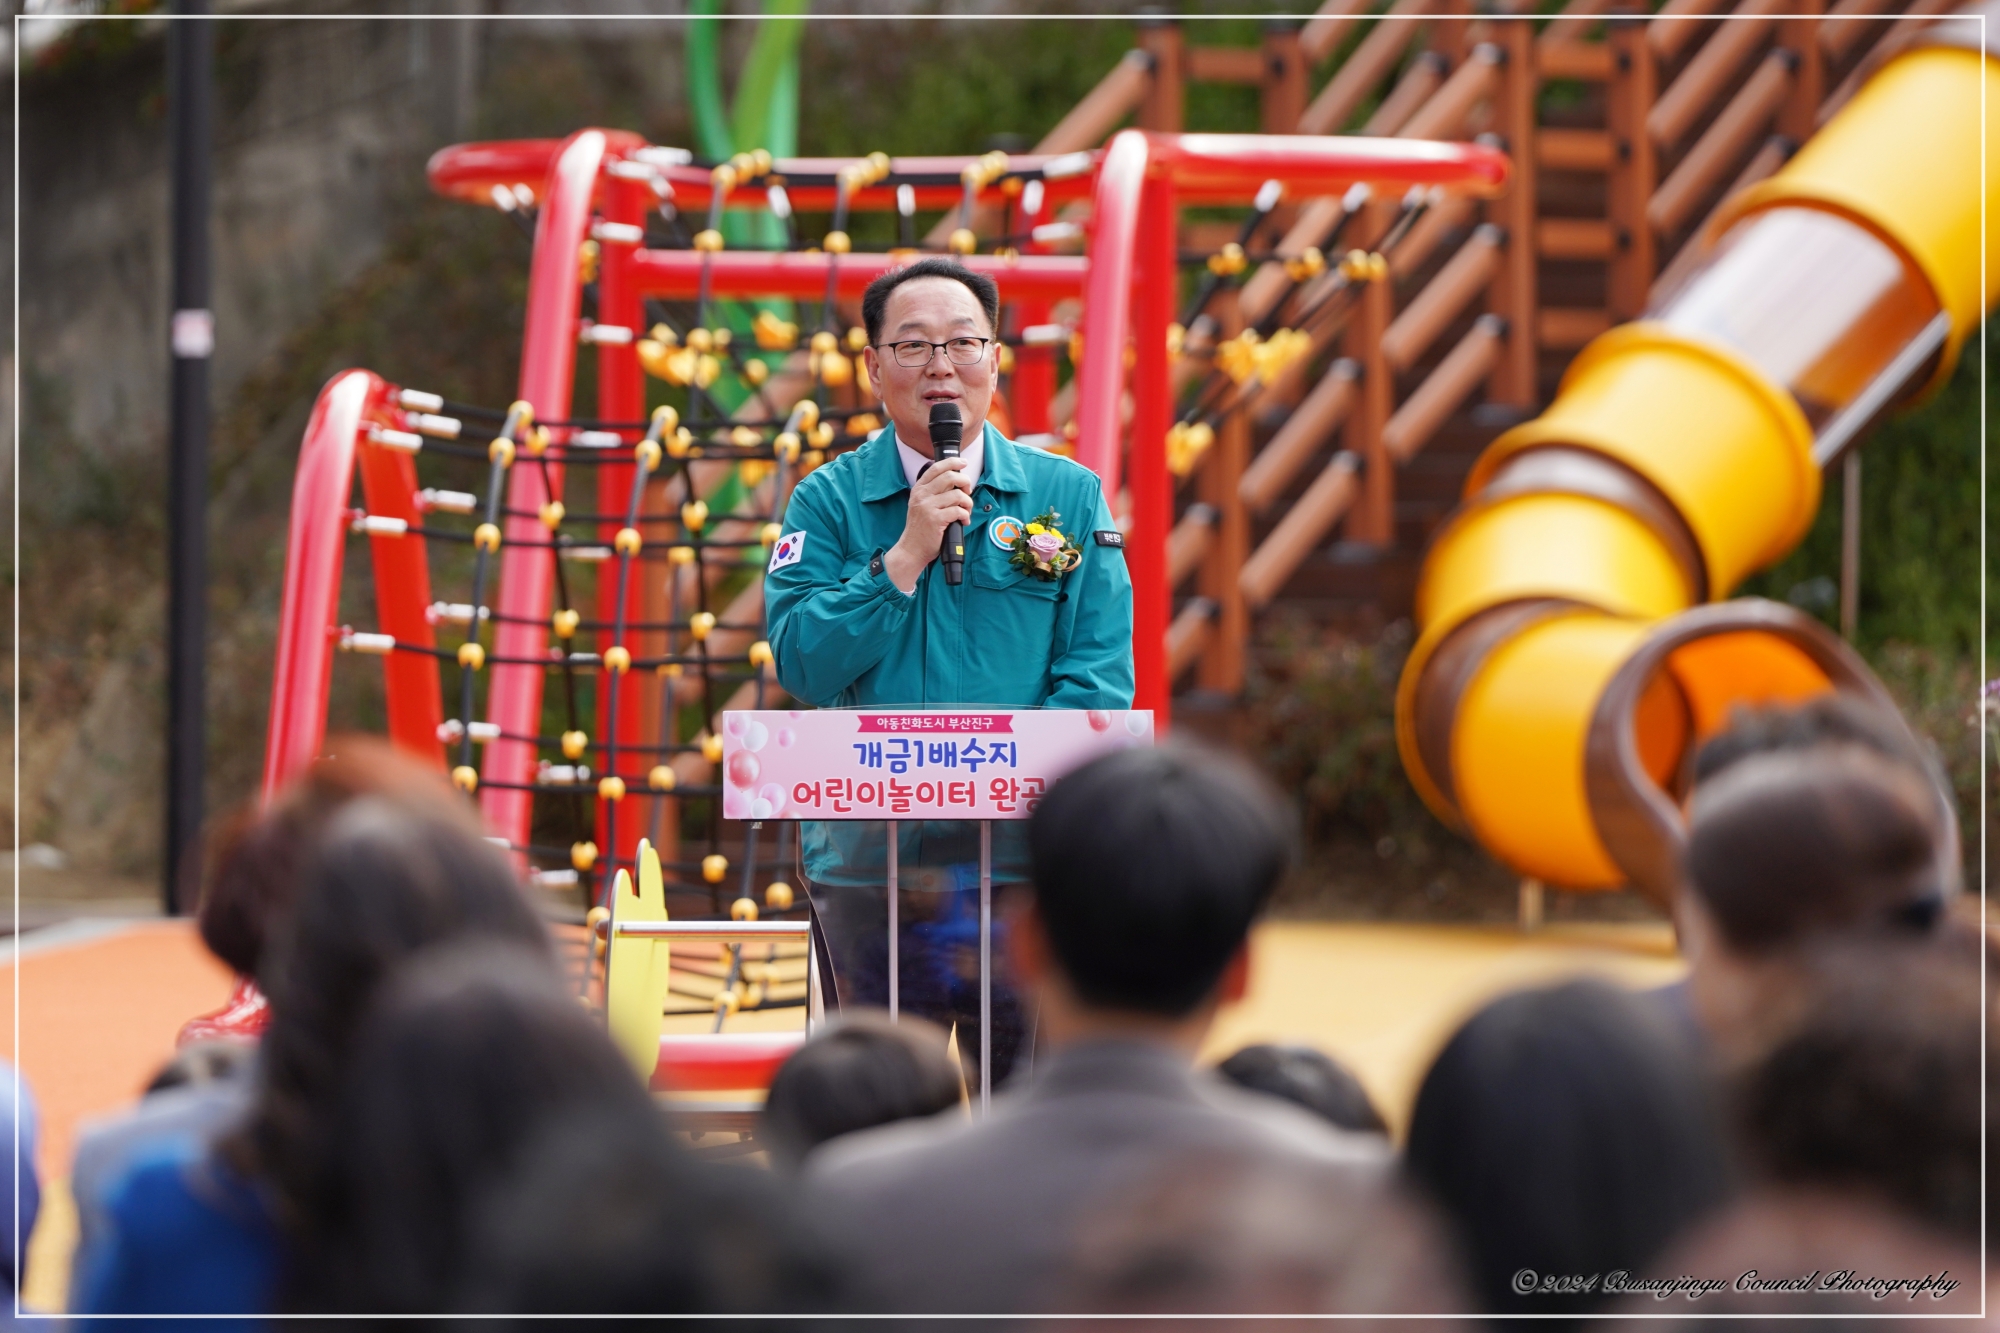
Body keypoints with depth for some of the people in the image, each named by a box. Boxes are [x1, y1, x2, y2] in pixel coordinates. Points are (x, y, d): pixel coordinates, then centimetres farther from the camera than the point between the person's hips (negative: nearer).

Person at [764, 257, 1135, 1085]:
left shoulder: (1068, 497, 8)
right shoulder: (828, 503, 8)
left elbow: (1100, 675, 2)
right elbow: (802, 665, -3)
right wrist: (906, 556, -11)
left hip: (1029, 863, 0)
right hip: (869, 858, 0)